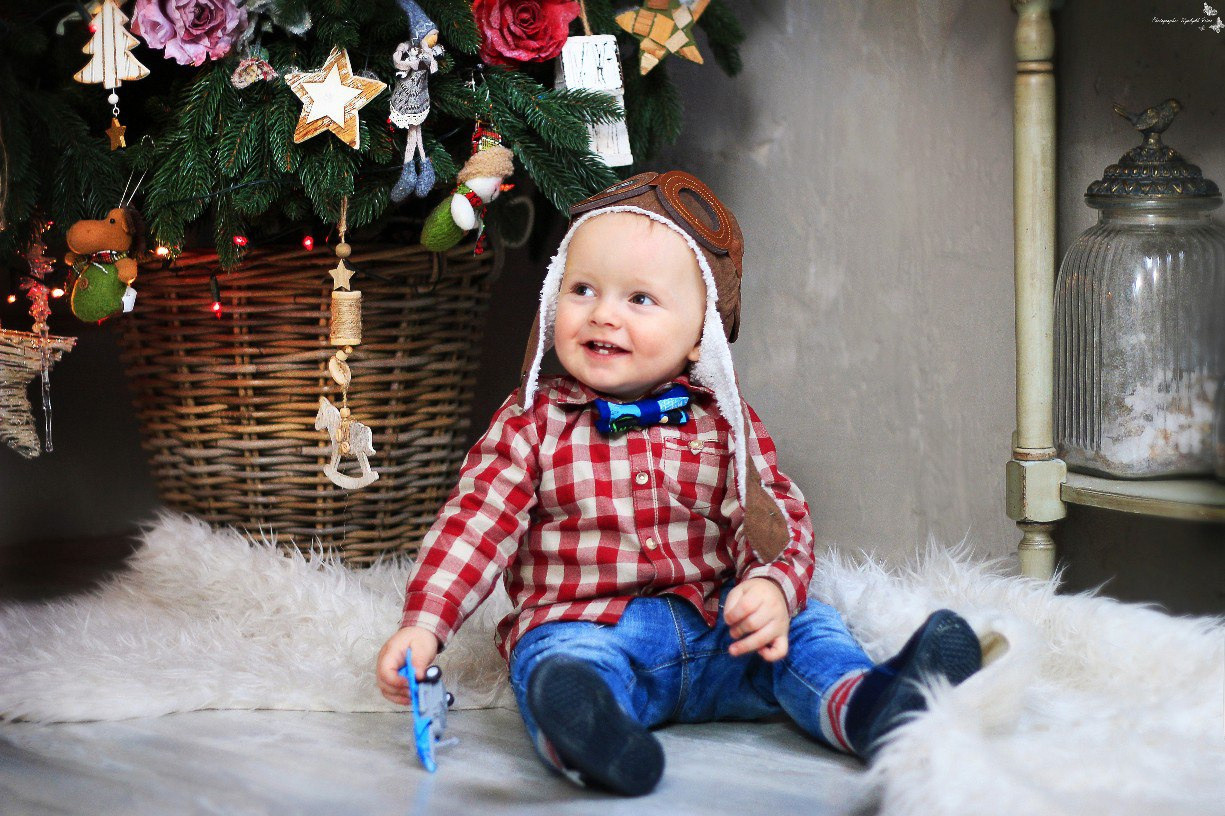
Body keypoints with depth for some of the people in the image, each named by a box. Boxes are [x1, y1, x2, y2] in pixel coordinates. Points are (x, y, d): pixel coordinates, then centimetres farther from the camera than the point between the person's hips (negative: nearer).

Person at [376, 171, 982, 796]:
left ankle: (869, 709, -42)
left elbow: (779, 522, 5)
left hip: (719, 624, 4)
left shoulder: (724, 423, 8)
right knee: (556, 665, -33)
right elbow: (476, 523, 1)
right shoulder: (532, 423, 4)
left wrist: (772, 587, -18)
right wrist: (423, 622, -13)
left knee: (804, 629, -17)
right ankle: (582, 725, -63)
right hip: (583, 622, -3)